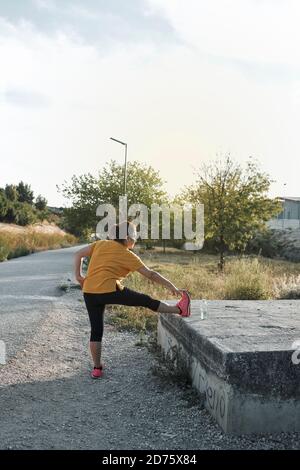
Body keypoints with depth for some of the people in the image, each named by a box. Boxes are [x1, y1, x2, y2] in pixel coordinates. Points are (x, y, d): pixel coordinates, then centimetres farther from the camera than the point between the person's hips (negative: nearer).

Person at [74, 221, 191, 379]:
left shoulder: (100, 244, 12)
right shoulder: (128, 255, -1)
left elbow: (78, 254, 11)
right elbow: (150, 274, 0)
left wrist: (78, 275, 15)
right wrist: (172, 287, 5)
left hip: (89, 293, 5)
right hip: (109, 290, -5)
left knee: (96, 330, 12)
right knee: (146, 300, 9)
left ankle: (97, 368, 19)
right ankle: (179, 310, 21)